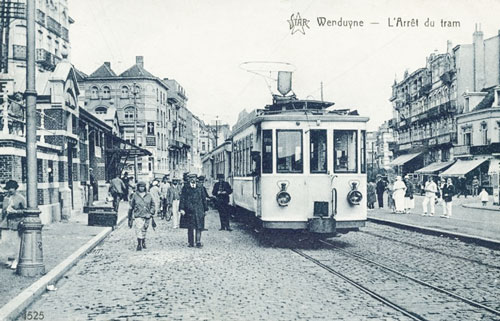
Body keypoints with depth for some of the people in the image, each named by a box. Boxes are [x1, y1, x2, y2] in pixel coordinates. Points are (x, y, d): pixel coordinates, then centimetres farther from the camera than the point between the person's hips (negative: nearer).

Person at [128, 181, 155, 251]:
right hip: (138, 216, -2)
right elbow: (131, 207, 8)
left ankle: (143, 243, 28)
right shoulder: (134, 195, 2)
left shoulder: (148, 195, 7)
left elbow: (153, 205, 15)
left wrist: (151, 212, 0)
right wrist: (130, 218, 11)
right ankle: (139, 245, -11)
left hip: (147, 216, 2)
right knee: (139, 230, -13)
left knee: (144, 230, 11)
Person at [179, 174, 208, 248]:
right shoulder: (185, 188, 4)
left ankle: (198, 242, -4)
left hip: (199, 211, 1)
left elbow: (203, 199, 14)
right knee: (190, 228, 5)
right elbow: (182, 199, 0)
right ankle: (190, 243, 14)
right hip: (189, 211, -1)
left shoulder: (199, 189, 9)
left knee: (199, 227, -6)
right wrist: (182, 208, -9)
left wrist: (205, 209, 13)